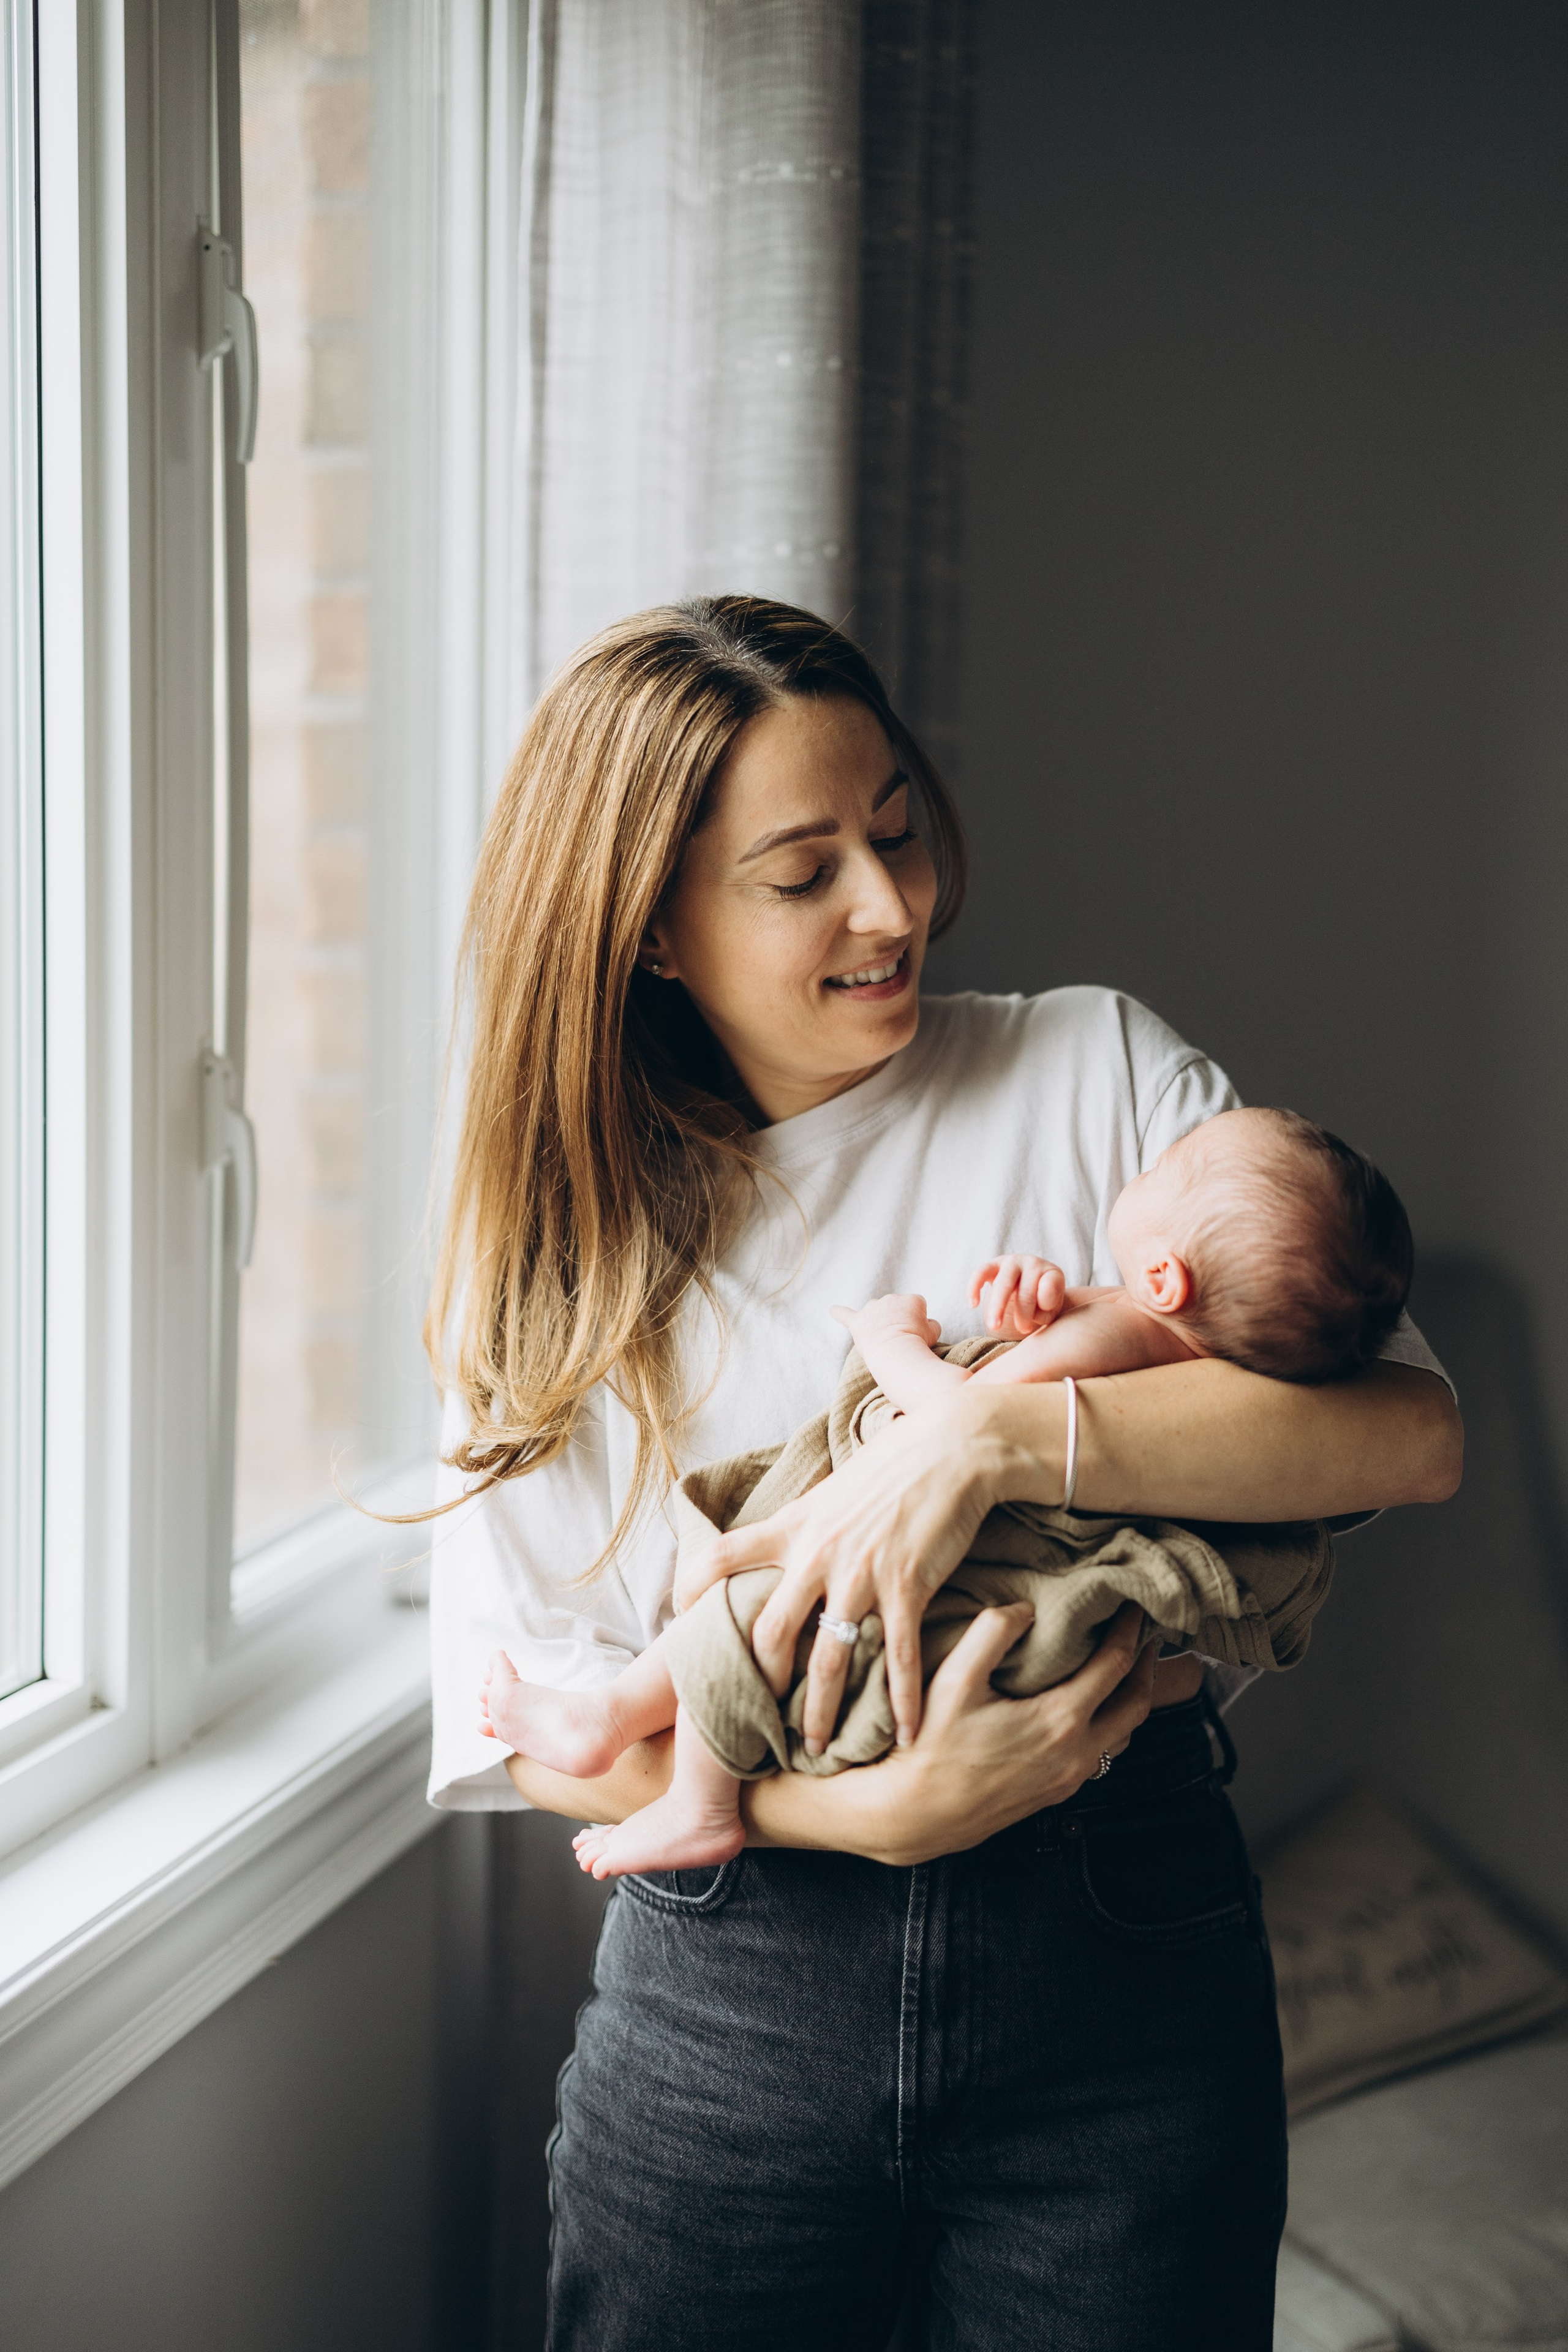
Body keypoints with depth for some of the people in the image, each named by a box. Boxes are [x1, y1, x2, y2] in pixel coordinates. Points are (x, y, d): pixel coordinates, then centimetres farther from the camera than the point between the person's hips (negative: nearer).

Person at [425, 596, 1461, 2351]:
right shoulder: (556, 1220, 1)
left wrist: (992, 1434, -25)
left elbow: (1410, 1429, -14)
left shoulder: (1092, 1072, -1)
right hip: (727, 1992, 1)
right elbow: (529, 1718, -4)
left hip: (1119, 1962, 0)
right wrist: (872, 1812, -19)